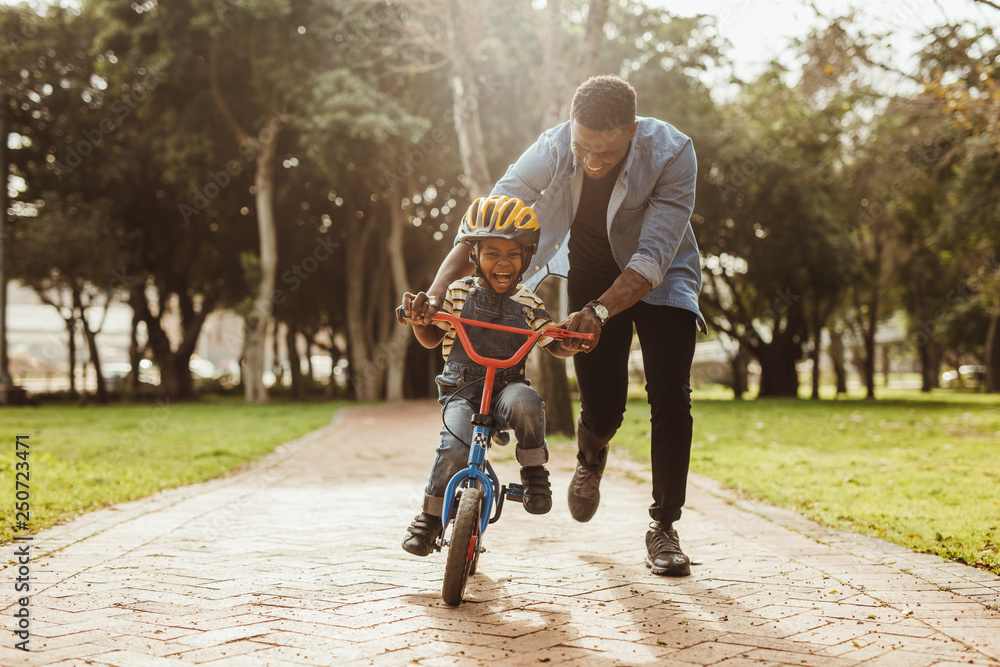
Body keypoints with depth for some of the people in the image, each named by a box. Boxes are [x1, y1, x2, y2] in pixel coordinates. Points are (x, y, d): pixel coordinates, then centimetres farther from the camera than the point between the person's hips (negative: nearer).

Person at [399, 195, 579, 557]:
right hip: (461, 389, 0)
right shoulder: (459, 293, 1)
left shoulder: (527, 303, 4)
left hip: (507, 386, 1)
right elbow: (431, 339, 9)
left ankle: (534, 470, -11)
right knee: (456, 448, -27)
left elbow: (555, 345, 10)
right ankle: (430, 515, -2)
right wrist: (419, 317, -12)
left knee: (525, 403, -36)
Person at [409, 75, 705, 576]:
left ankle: (663, 527, 0)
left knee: (671, 395, -16)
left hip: (660, 278, -1)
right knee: (602, 409, -2)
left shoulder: (671, 154, -32)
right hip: (591, 275, 1)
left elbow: (652, 258, -37)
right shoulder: (551, 150, -27)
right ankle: (591, 458, 37)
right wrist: (434, 292, -40)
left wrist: (598, 312, -51)